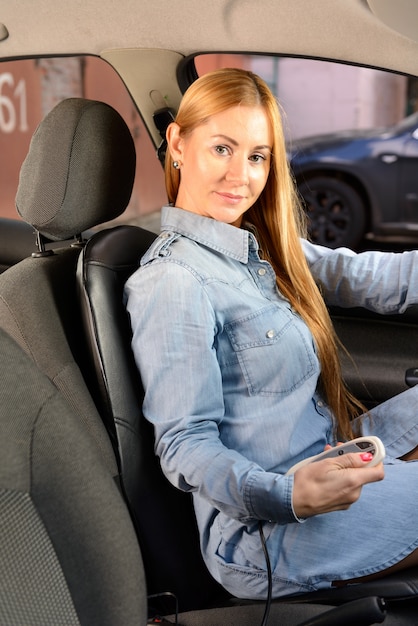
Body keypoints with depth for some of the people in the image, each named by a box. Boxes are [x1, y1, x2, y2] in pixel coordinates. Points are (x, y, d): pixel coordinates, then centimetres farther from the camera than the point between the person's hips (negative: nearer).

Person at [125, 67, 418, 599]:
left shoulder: (265, 248, 9)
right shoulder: (171, 281, -19)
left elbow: (375, 280, 5)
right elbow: (185, 446, -21)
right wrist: (289, 495, -37)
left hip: (325, 462, 9)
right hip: (267, 532, -9)